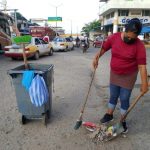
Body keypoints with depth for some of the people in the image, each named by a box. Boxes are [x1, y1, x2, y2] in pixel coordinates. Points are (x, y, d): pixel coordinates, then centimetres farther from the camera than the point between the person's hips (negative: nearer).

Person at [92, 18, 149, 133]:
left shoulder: (139, 45, -21)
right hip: (114, 74, 3)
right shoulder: (114, 37, -11)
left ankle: (122, 121, 26)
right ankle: (109, 115, 37)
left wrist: (144, 83, -25)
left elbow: (142, 65, -23)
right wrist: (96, 57, -11)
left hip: (128, 76, -3)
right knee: (113, 96, 17)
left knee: (124, 99, 6)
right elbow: (104, 48, 4)